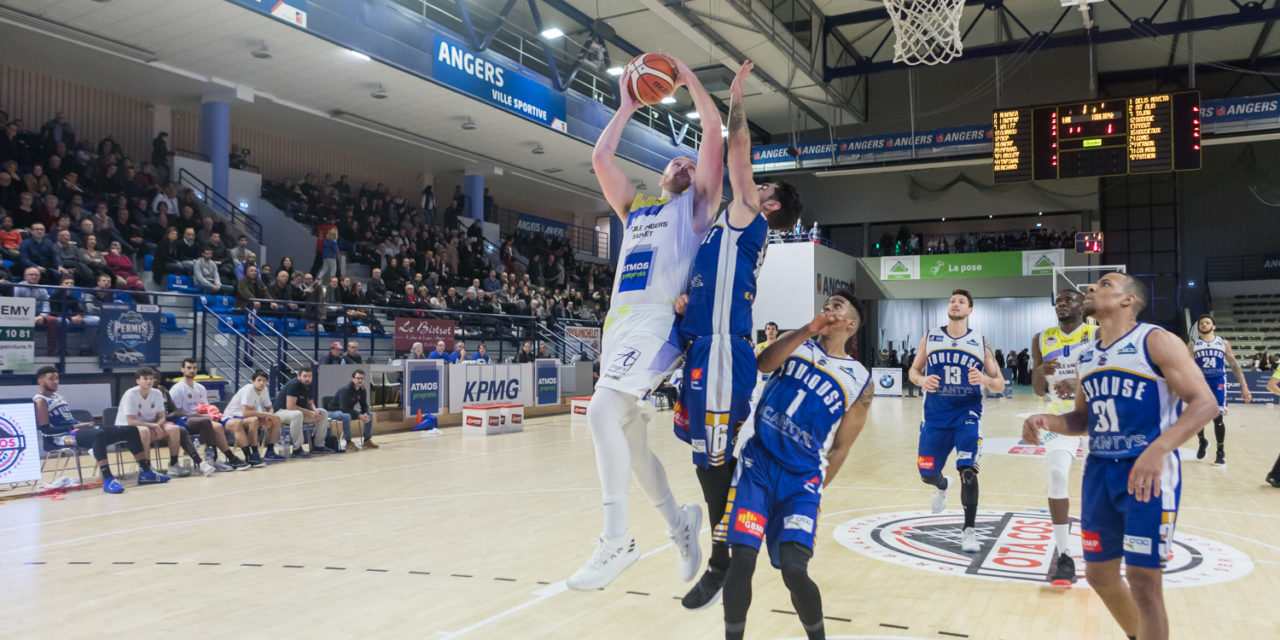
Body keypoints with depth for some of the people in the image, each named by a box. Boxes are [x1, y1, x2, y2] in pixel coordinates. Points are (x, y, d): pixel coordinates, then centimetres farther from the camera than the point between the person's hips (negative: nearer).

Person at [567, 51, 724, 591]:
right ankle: (679, 521, 27)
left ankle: (616, 539, -19)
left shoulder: (696, 206, 13)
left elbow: (714, 128, 7)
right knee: (628, 433, 8)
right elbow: (600, 158, 22)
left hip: (658, 319, -7)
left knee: (602, 410, -24)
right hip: (622, 319, 7)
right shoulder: (634, 210, 28)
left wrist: (689, 78, 16)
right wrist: (627, 108, 28)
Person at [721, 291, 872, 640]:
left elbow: (840, 448, 9)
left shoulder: (860, 382, 7)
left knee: (794, 570, -14)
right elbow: (764, 363, -10)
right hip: (756, 461, 1)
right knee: (742, 561, -12)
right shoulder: (798, 344, 12)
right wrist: (806, 331, -19)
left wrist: (815, 491, 4)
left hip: (801, 476, -1)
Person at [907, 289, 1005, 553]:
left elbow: (1000, 385, 2)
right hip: (935, 416, 2)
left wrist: (984, 379, -21)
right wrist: (922, 380, -13)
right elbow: (913, 370, 10)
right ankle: (943, 486, 44)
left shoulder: (980, 343, 0)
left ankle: (969, 530, -2)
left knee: (968, 472, -16)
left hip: (967, 414, -2)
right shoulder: (930, 338, 3)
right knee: (927, 474, 6)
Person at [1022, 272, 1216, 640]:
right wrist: (1047, 421, -1)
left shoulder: (1156, 342, -9)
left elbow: (1204, 403, -16)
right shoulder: (1086, 356, 12)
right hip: (1099, 472, 7)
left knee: (1143, 583, -6)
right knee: (1099, 575, 14)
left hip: (1148, 473, -7)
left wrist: (1159, 449, -31)